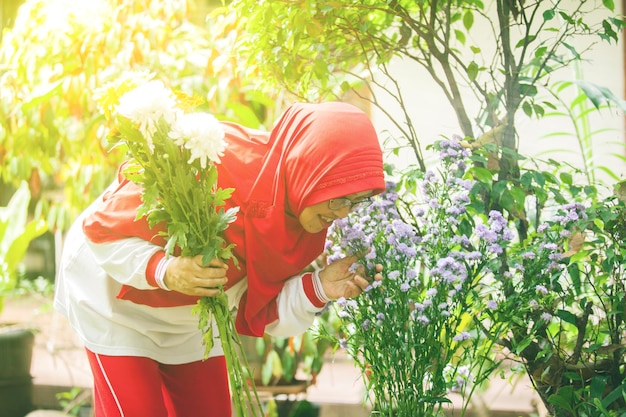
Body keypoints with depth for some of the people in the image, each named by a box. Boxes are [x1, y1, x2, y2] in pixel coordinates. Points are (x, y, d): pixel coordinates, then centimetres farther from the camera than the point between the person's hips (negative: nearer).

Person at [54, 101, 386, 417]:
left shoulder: (309, 225, -16)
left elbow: (253, 314, -12)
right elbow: (101, 229, -26)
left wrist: (318, 288, -28)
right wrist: (164, 271, -43)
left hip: (190, 317, 6)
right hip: (118, 297, -5)